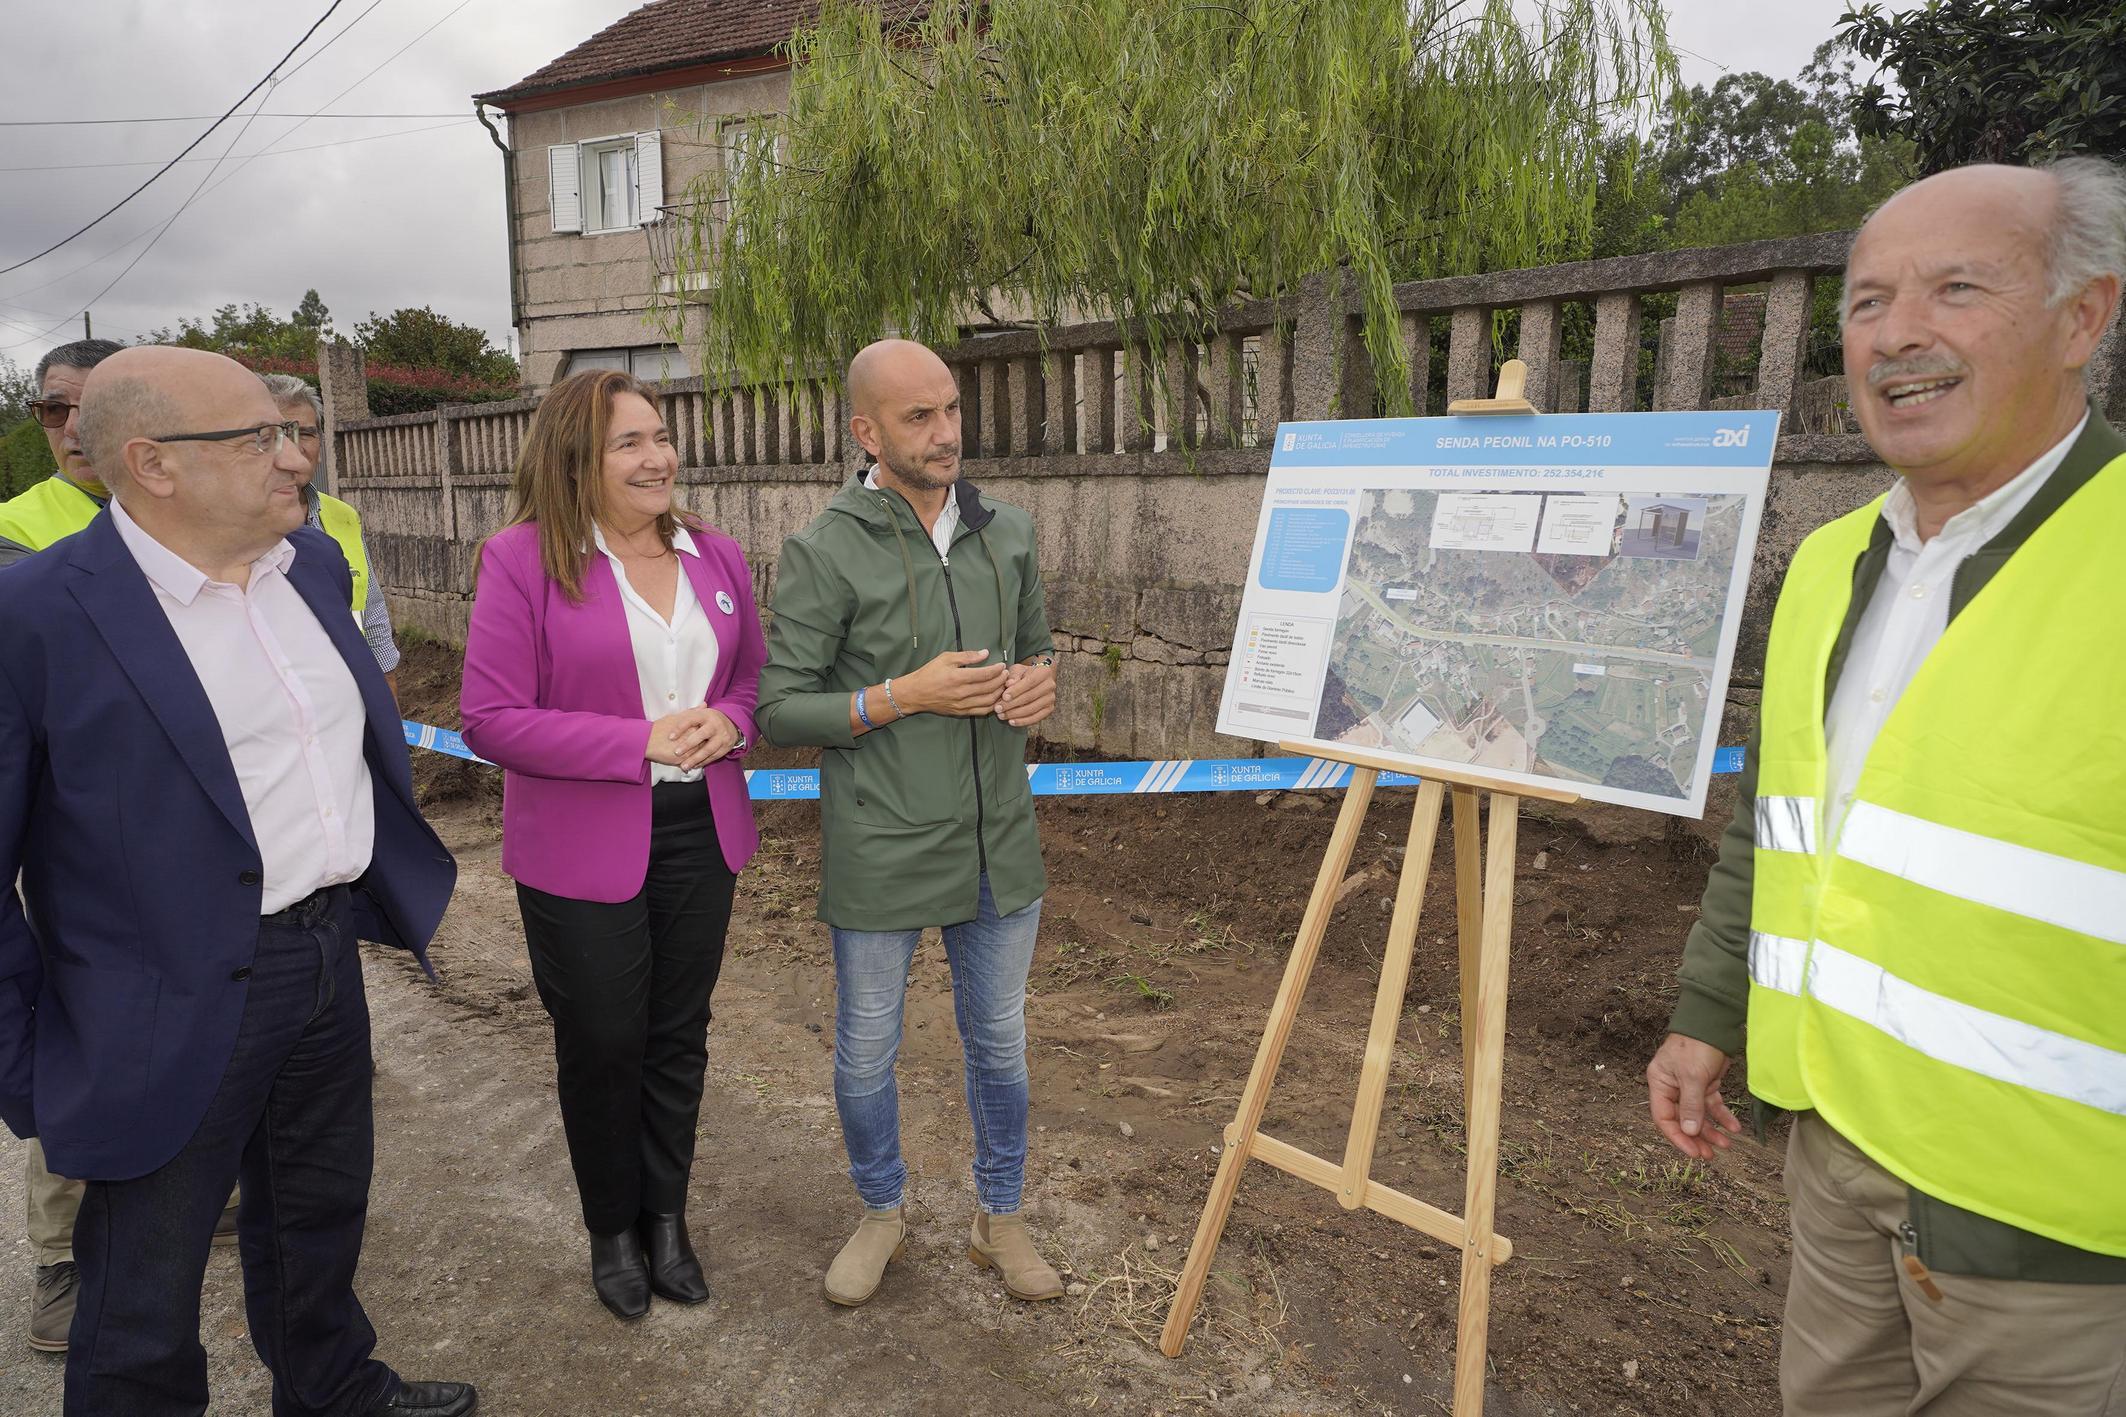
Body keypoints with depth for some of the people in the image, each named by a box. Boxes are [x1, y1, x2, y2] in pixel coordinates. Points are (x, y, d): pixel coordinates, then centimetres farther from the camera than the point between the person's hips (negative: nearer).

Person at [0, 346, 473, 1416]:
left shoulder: (313, 562, 2)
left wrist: (395, 883, 15)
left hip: (329, 956, 7)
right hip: (177, 1007, -6)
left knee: (322, 1212, 27)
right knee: (146, 1302, 13)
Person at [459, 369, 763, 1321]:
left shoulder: (715, 556, 4)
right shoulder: (523, 559, -11)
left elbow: (753, 676, 11)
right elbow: (490, 717, -15)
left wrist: (725, 723, -12)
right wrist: (644, 742, -21)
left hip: (701, 833, 4)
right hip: (582, 850, -4)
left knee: (680, 1035, 16)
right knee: (602, 1046, 12)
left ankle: (666, 1218, 38)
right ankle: (612, 1231, 36)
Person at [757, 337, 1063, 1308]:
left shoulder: (1007, 533, 3)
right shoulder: (824, 553, -12)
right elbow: (778, 711, -11)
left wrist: (1040, 679, -7)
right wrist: (903, 696, -21)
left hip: (998, 845, 4)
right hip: (879, 855, -3)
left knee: (999, 1043, 18)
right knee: (866, 1053, 14)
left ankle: (998, 1216, 41)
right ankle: (881, 1211, 42)